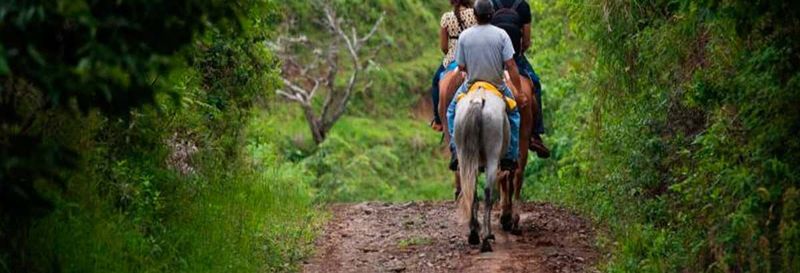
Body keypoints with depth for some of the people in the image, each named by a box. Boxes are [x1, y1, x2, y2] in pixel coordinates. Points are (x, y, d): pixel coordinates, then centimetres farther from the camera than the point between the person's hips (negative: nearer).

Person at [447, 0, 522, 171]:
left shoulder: (464, 35, -9)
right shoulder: (501, 35, -11)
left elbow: (461, 66, -5)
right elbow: (511, 65, -14)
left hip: (471, 85, 0)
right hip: (497, 85, 0)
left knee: (452, 111, 27)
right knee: (513, 114, 25)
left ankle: (456, 150, 10)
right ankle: (510, 156, 18)